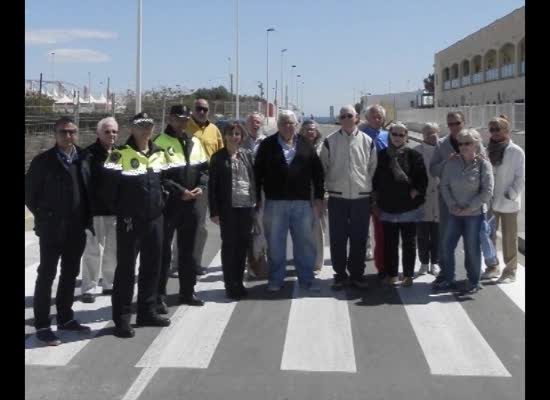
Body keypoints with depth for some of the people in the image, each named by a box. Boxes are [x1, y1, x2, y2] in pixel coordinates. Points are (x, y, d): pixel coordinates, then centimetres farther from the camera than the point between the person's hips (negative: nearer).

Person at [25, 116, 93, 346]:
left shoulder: (84, 159, 4)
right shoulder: (43, 160, -6)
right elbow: (29, 192, -2)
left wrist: (86, 218, 6)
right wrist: (43, 216, -1)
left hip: (77, 229, 4)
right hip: (52, 229, -4)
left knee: (70, 274, 14)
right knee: (46, 276, 2)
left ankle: (66, 318, 27)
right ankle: (42, 325, 8)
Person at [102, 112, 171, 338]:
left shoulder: (160, 154, 10)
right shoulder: (120, 154, -9)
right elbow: (110, 187, -11)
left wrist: (161, 201, 9)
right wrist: (120, 211, -9)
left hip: (155, 219, 6)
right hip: (130, 221, -6)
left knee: (152, 266, 13)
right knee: (126, 268, 0)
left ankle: (147, 312, 26)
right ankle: (122, 318, 8)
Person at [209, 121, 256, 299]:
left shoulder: (247, 154, 9)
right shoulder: (218, 157, -2)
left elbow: (253, 178, 12)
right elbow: (212, 185, -3)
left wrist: (256, 203, 6)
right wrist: (214, 211, -9)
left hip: (247, 206, 4)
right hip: (228, 207, -3)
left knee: (243, 244, 9)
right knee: (229, 245, 2)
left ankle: (239, 282, 20)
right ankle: (230, 285, 10)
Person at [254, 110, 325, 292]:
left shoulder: (306, 145, 8)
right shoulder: (267, 145, 3)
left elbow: (317, 172, 8)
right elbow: (257, 172, 2)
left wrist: (318, 197, 3)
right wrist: (256, 198, -3)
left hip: (302, 202, 1)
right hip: (275, 202, -1)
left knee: (305, 242, 6)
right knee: (275, 243, 6)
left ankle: (306, 278, 17)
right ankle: (275, 279, 18)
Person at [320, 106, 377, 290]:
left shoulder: (367, 141, 5)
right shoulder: (330, 141, 2)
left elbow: (373, 169, 11)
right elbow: (322, 168, 6)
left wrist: (373, 193, 11)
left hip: (361, 197, 1)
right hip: (337, 197, -1)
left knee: (359, 238, 7)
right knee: (338, 238, 4)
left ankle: (357, 273, 19)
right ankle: (340, 273, 16)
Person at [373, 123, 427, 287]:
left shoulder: (414, 155, -3)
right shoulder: (382, 155, 6)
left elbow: (422, 179, -3)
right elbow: (375, 179, 12)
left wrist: (415, 192, -11)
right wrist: (377, 197, 7)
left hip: (409, 207, -2)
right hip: (387, 207, 3)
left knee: (409, 243, 5)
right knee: (389, 243, 8)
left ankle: (408, 275, 13)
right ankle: (391, 274, 19)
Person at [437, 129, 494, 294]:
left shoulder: (483, 164, -8)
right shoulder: (452, 163, 2)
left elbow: (487, 192, -11)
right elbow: (444, 185, 4)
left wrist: (469, 207, -14)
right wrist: (453, 205, -9)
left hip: (475, 214, -4)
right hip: (455, 213, 4)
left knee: (472, 248, 4)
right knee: (448, 247, 7)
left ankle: (474, 282, 19)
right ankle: (449, 280, 21)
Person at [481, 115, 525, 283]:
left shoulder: (516, 152, -9)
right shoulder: (488, 150, 3)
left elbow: (521, 178, -8)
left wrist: (510, 195, -15)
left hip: (508, 203, -4)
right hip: (489, 202, 5)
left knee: (509, 238, 5)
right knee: (489, 236, 12)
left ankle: (510, 271, 16)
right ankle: (493, 267, 27)